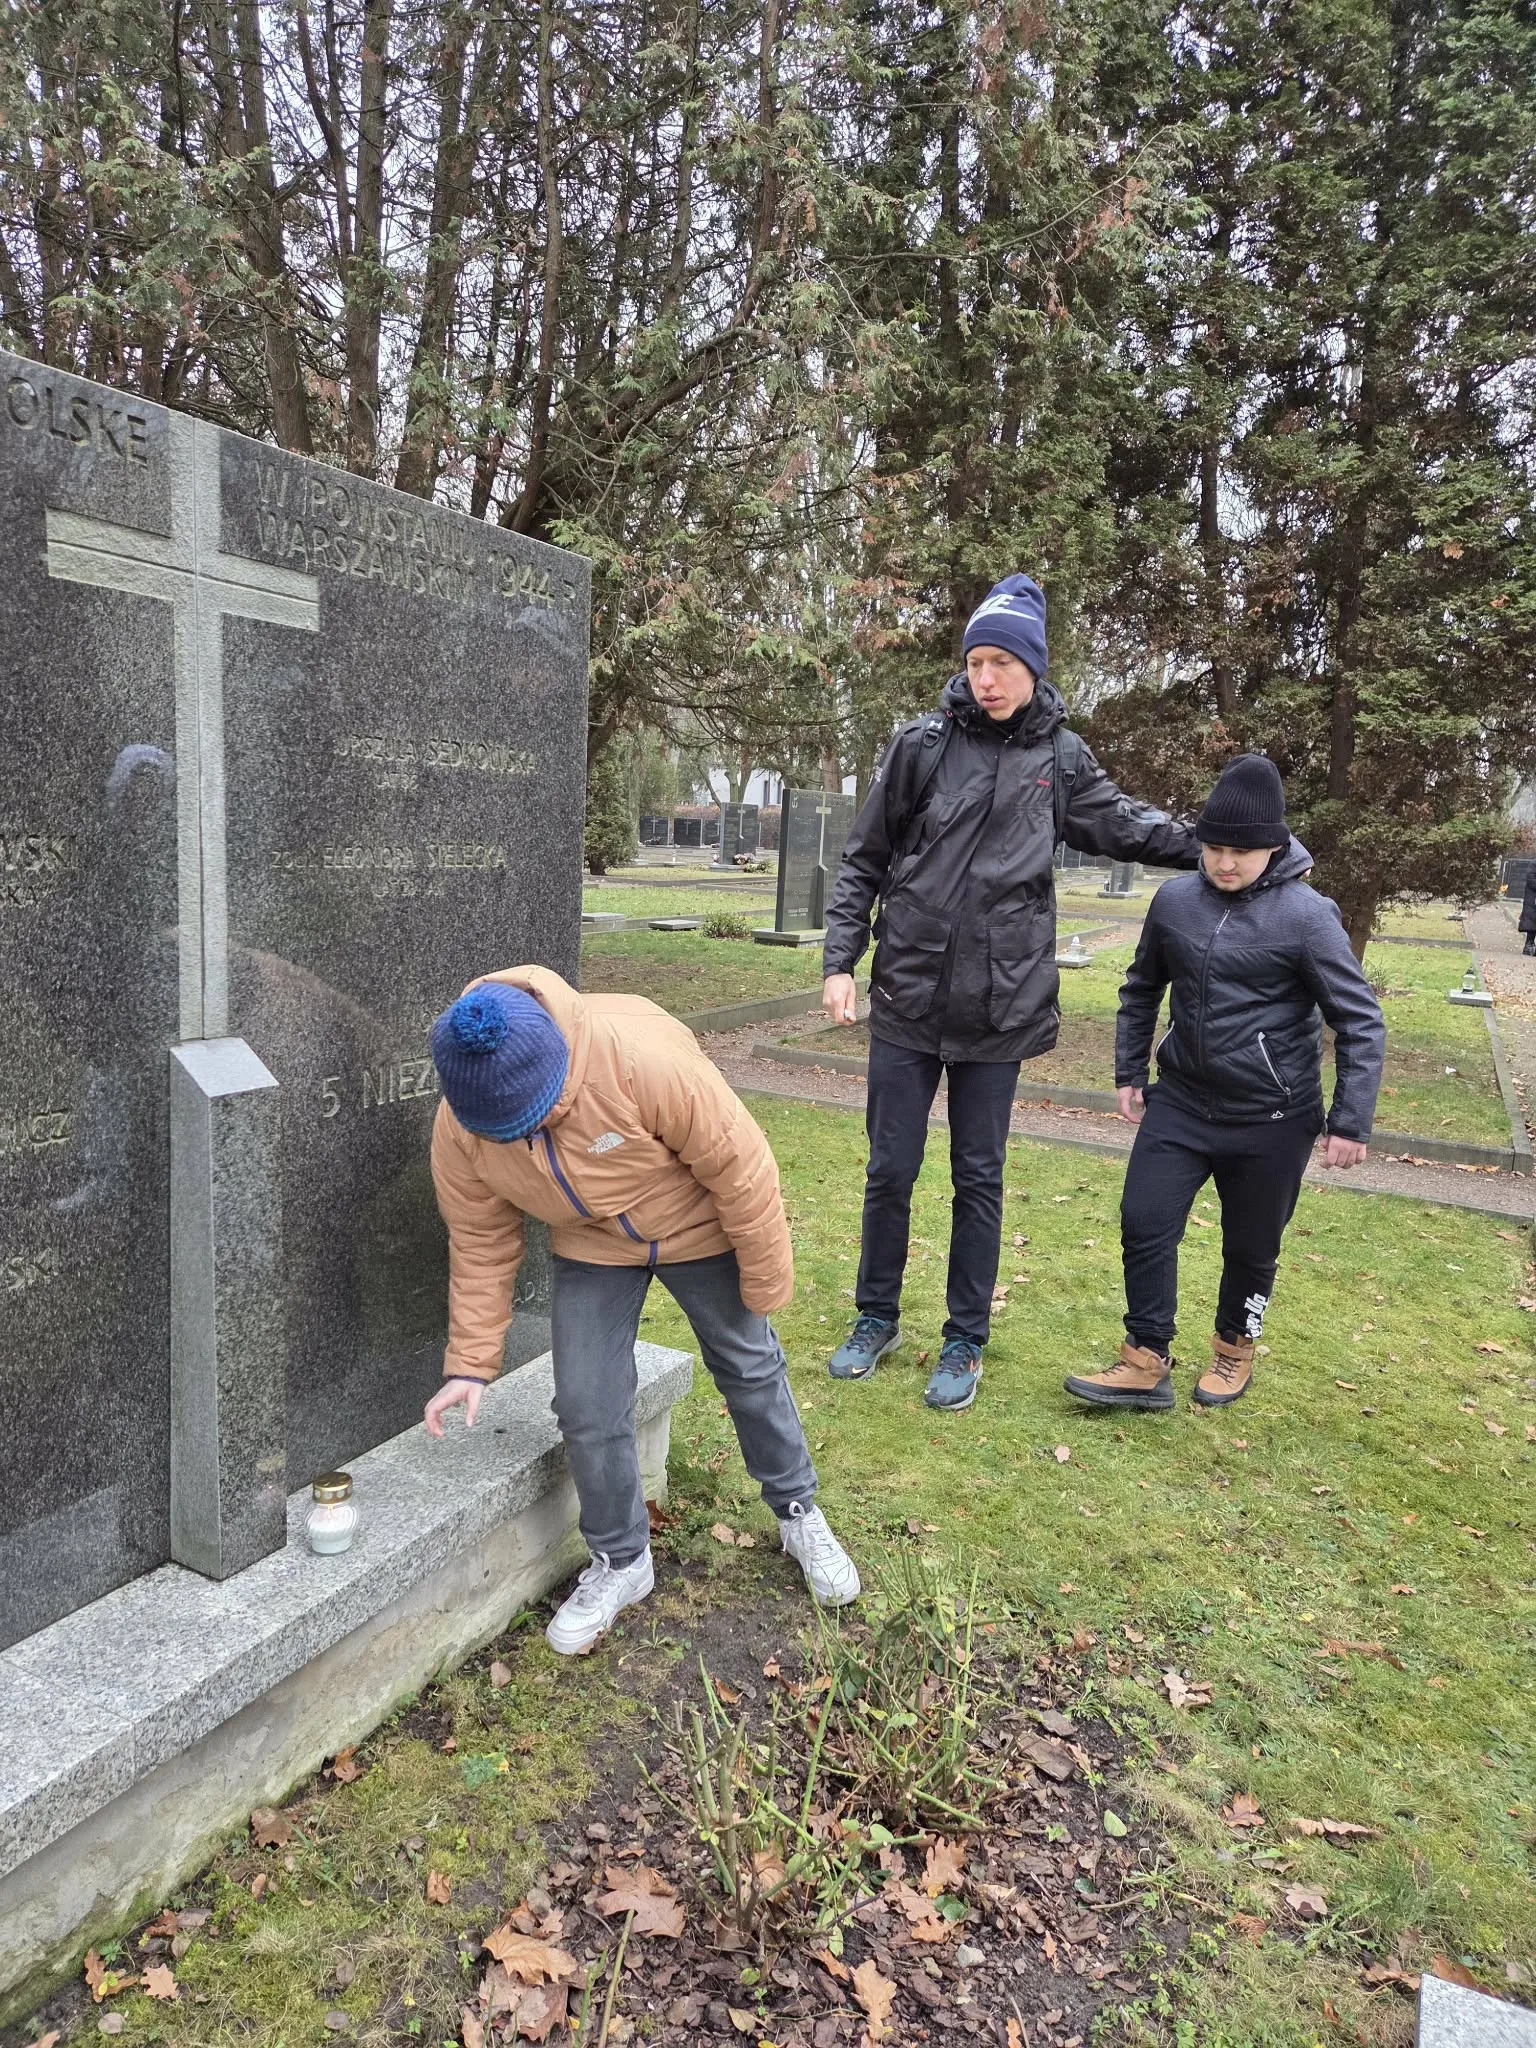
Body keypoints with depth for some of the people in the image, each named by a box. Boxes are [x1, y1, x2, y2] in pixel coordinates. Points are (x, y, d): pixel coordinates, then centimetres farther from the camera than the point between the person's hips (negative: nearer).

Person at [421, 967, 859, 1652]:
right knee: (586, 1407, -2)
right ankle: (619, 1562, 24)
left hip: (696, 1226, -3)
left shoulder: (644, 1057, -41)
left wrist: (764, 1282, -16)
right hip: (593, 1248, 3)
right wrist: (470, 1362, -10)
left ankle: (799, 1511, 39)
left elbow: (739, 1166, -28)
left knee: (750, 1370, 14)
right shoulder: (459, 1128, -24)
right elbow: (481, 1242, -8)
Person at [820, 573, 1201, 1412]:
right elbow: (864, 861, 2)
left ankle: (965, 1341, 26)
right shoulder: (922, 743, -2)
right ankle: (876, 1317, 30)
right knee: (890, 1169, 9)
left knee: (979, 1178, 9)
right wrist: (840, 961, -5)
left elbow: (1121, 823, 19)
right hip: (907, 997, 0)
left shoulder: (1059, 757, 3)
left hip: (999, 1006, 1)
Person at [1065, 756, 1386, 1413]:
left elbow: (1361, 1022, -10)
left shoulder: (1306, 915, -14)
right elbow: (1142, 989, 13)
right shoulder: (1175, 899, -2)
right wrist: (1129, 1073, 12)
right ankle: (1146, 1363, 14)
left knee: (1251, 1247, 12)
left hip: (1272, 1120, -3)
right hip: (1181, 1102, 3)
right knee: (1145, 1223, -1)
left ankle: (1234, 1352, 37)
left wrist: (1350, 1121, -12)